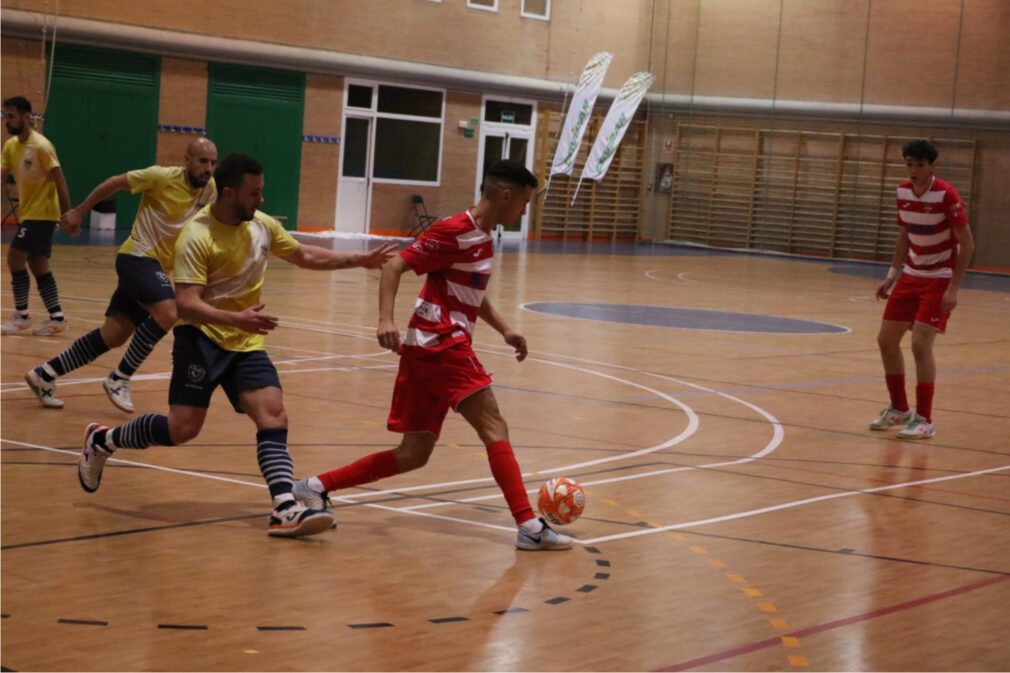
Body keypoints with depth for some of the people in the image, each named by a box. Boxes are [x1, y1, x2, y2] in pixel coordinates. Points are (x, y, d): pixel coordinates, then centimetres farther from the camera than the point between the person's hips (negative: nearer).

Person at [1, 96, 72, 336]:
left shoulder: (41, 146, -17)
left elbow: (60, 181, -16)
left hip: (42, 213, -9)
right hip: (28, 213, 9)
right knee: (38, 265, 8)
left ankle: (21, 317, -5)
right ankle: (57, 318, 11)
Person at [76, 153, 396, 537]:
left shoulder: (263, 225, 2)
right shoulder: (198, 237, -19)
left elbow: (305, 256, 20)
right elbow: (186, 304, -26)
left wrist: (360, 260, 12)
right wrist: (236, 319, -40)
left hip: (247, 343, 6)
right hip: (202, 338, -6)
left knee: (274, 415, -13)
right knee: (182, 428, -7)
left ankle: (285, 511, -22)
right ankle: (102, 441, 19)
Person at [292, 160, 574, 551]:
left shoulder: (483, 237, 16)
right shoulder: (455, 232, -11)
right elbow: (394, 266, -15)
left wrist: (504, 330, 20)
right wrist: (386, 320, -27)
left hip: (428, 349, 9)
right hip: (440, 344, -9)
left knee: (413, 454, 8)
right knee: (494, 428, -11)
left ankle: (316, 487, 13)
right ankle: (528, 526, -15)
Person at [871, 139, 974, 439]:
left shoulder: (946, 195, -19)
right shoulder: (903, 192, 0)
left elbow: (967, 244, -17)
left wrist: (953, 288, -21)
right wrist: (892, 275, 8)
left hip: (940, 279, -7)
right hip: (911, 276, 7)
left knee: (921, 343, -17)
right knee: (886, 340, 5)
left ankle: (924, 420, -7)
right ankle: (899, 409, 23)